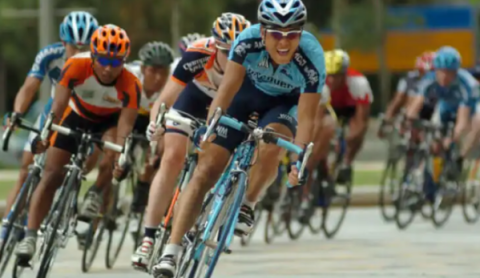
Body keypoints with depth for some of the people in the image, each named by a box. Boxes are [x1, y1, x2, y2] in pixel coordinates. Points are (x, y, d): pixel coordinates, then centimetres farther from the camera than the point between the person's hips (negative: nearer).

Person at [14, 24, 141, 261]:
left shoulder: (130, 85, -35)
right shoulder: (77, 66, -33)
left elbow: (125, 125, -39)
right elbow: (59, 104, -35)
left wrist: (120, 155, -54)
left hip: (110, 121, -1)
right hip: (77, 115, 1)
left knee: (111, 155, -33)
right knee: (51, 175, -10)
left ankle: (96, 194, -3)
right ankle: (30, 236, -6)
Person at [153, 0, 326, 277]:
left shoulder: (311, 58, -33)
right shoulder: (248, 41, -31)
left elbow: (306, 118, -30)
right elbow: (228, 87, -32)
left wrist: (299, 160, -41)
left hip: (284, 104, -1)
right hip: (246, 94, 1)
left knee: (270, 149, -34)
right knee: (206, 170, -12)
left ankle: (248, 206, -4)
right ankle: (171, 252, -12)